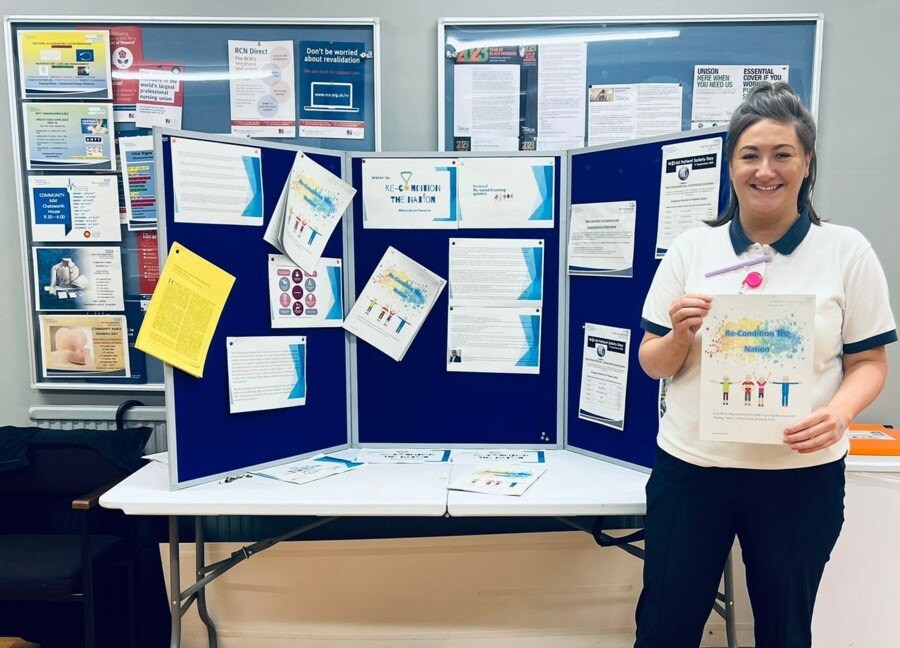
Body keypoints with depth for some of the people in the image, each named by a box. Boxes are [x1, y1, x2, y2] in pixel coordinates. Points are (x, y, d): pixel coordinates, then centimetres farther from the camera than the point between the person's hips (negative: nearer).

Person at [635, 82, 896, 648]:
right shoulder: (691, 248, 0)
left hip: (801, 474, 0)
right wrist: (681, 335, -19)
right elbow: (653, 366, 2)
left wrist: (839, 413, -18)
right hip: (692, 468, 1)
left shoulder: (847, 251, -2)